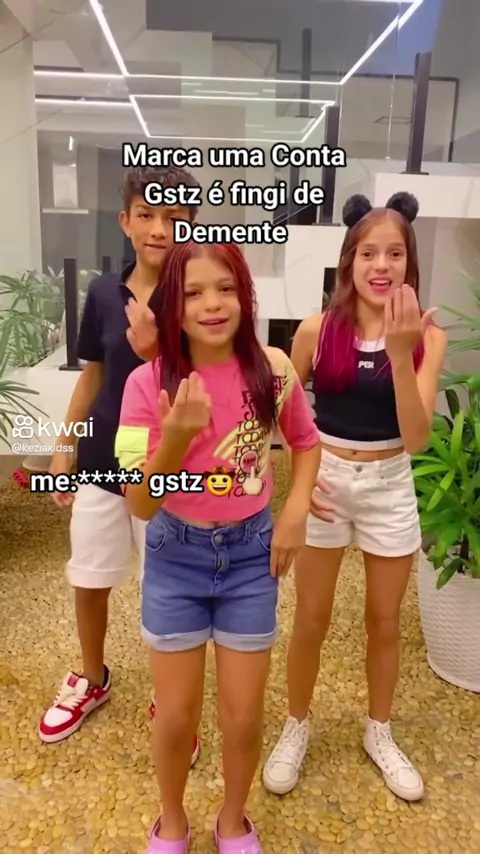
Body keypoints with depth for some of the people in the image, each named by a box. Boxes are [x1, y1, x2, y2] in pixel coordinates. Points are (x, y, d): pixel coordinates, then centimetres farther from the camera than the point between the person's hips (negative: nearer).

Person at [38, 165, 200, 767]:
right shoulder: (103, 293, -1)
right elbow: (92, 376, 9)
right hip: (102, 461, 4)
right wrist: (64, 450, 10)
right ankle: (92, 681, 46)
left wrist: (154, 349, -33)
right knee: (88, 582, 17)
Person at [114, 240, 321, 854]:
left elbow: (306, 442, 7)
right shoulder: (147, 382, -17)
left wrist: (296, 509, -7)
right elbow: (140, 505, -17)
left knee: (244, 715, 14)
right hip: (175, 555, -1)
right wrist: (176, 437, -33)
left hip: (251, 553, 1)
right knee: (177, 714, 14)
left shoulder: (272, 370, -12)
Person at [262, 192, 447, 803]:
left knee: (384, 619, 17)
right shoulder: (317, 330, -9)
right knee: (311, 618, 12)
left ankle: (379, 734, 42)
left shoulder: (426, 336, -8)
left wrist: (400, 351, -27)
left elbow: (416, 437, -18)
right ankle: (296, 728, 37)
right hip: (324, 480, -1)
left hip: (390, 486, 1)